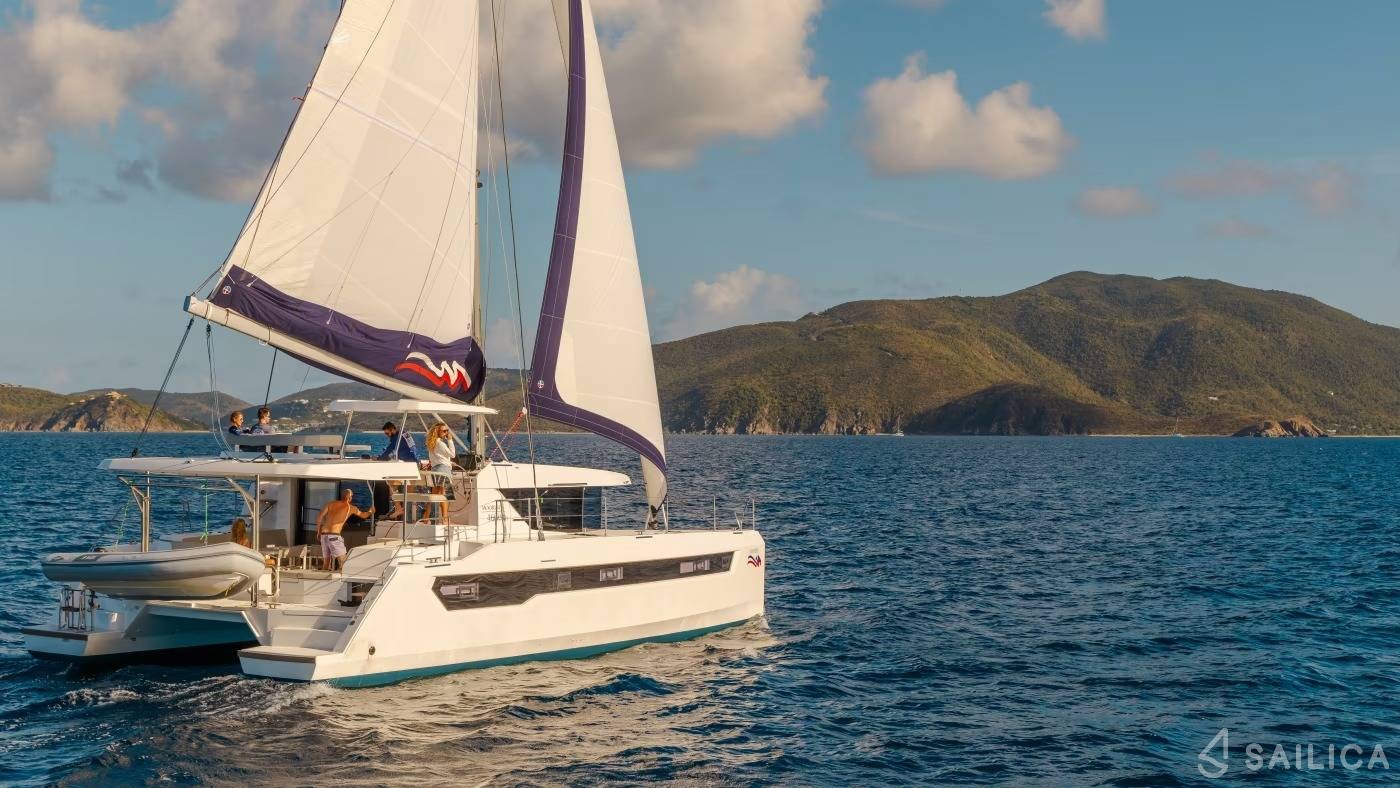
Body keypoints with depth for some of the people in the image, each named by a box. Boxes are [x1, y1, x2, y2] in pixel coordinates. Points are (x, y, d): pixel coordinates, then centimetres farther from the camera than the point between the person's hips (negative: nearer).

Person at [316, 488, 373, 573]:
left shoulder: (331, 504, 14)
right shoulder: (350, 508, 6)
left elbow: (319, 518, 7)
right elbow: (362, 515, 25)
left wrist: (318, 532, 18)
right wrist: (370, 512, 46)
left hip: (324, 535, 6)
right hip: (334, 535, -5)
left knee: (326, 561, 14)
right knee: (342, 561, -4)